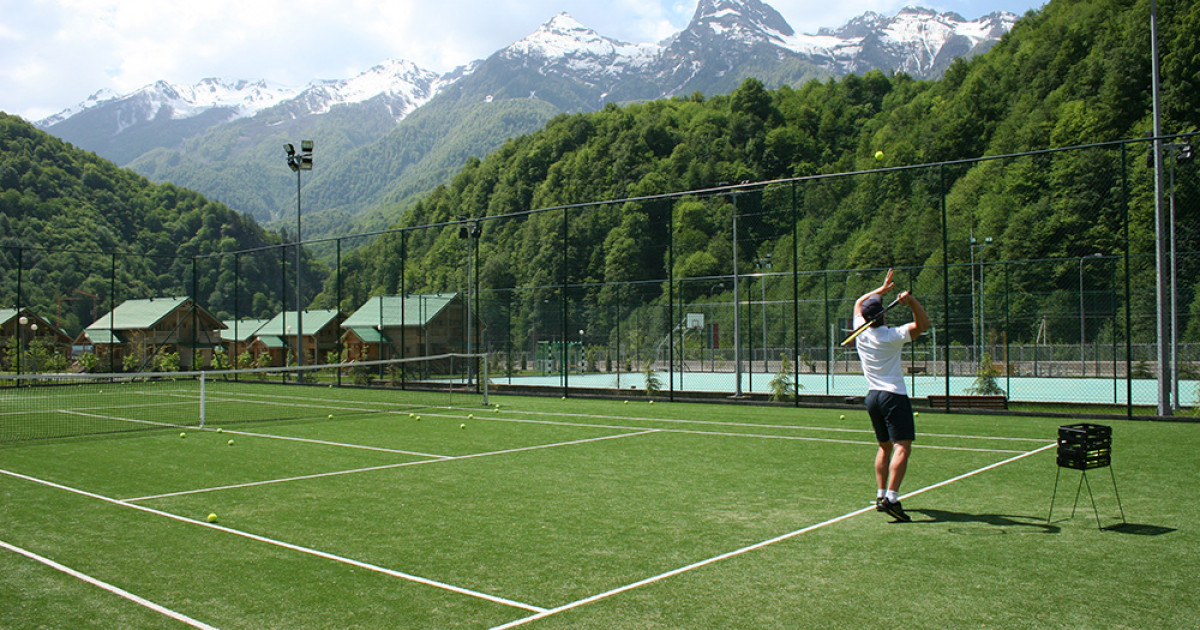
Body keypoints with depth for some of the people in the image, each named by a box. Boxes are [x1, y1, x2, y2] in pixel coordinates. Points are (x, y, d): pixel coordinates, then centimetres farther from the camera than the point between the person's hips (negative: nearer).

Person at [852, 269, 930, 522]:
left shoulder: (860, 332, 3)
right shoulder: (892, 336, -13)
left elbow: (859, 303, 21)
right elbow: (923, 324, -8)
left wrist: (882, 289, 24)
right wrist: (912, 301, -22)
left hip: (872, 396, 7)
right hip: (894, 396, -7)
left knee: (884, 447, 16)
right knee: (902, 447, -12)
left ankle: (881, 495, 15)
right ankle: (891, 498, -24)